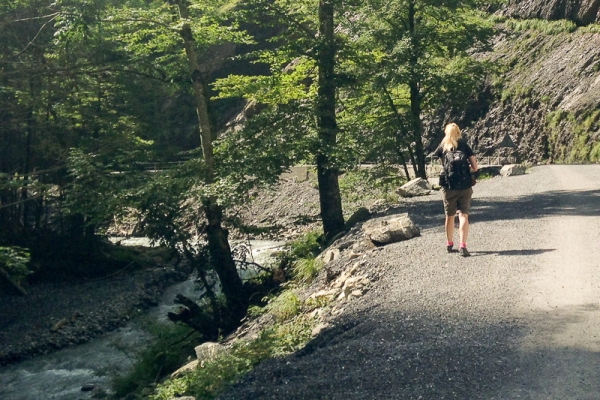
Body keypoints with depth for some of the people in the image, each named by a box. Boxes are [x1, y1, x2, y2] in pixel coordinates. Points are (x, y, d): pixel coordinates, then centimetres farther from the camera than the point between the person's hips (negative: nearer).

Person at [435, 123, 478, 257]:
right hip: (464, 186, -1)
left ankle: (449, 245, 26)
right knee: (463, 215, -1)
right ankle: (462, 246, -12)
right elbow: (474, 168, 0)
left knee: (450, 216, 14)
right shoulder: (464, 146, 3)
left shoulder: (442, 148, 5)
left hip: (448, 186, 1)